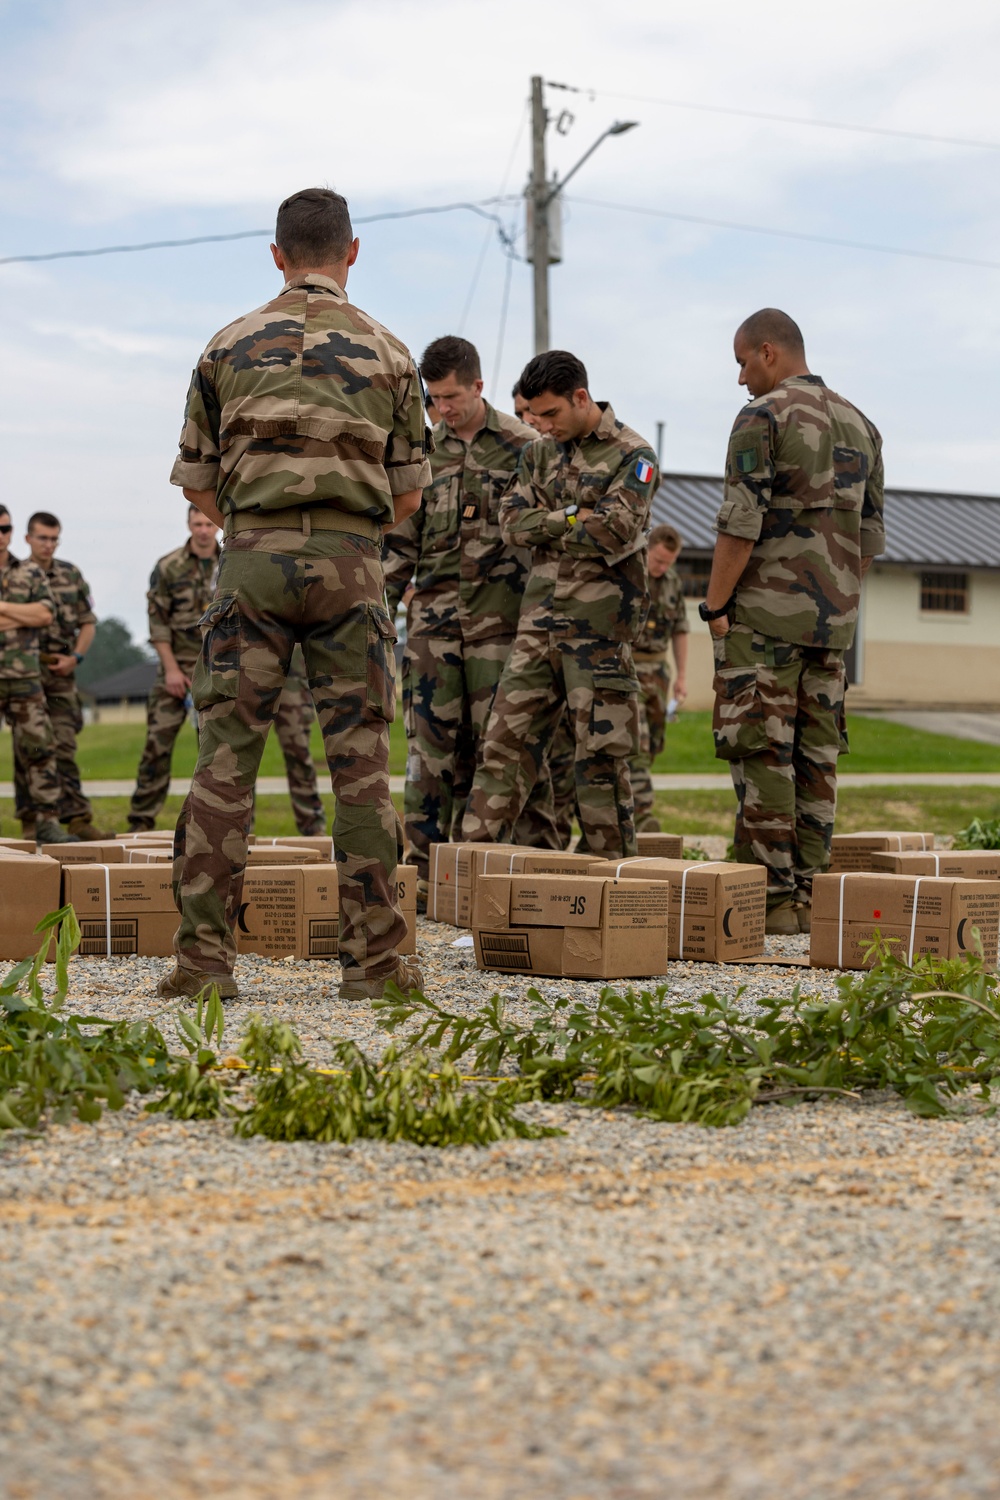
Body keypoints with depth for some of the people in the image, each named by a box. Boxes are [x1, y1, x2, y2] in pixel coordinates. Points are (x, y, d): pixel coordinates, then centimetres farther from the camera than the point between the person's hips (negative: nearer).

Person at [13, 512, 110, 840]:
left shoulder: (71, 575, 10)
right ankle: (30, 820, 8)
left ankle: (77, 816, -7)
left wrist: (75, 657, -1)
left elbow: (88, 622, 13)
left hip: (60, 676, 2)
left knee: (64, 747, -4)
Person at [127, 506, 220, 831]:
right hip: (178, 668, -3)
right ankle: (142, 821, -2)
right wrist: (171, 668, -11)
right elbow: (157, 621, -4)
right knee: (158, 742, -6)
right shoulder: (168, 567, -3)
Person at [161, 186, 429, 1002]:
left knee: (226, 756, 2)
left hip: (253, 555, 0)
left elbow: (199, 486, 9)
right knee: (361, 763, 2)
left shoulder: (230, 347, 8)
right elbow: (407, 494, 11)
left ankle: (204, 953, -1)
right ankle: (374, 957, 3)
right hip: (351, 561, 0)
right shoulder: (386, 351, 8)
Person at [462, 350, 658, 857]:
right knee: (507, 739, 2)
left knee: (600, 755, -2)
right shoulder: (541, 453, 15)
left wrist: (545, 525, -4)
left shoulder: (632, 455, -4)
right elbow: (512, 522, 3)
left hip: (600, 624, -6)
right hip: (539, 619, 6)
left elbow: (613, 532, -17)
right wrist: (572, 517, -10)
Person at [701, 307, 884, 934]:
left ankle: (772, 898, -6)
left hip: (765, 615, -7)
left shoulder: (763, 417, -8)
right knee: (817, 757, 9)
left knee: (761, 756, -4)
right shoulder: (859, 423, 15)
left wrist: (715, 605, -8)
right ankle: (807, 894, 10)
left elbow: (741, 524, -14)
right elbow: (871, 534, 17)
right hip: (833, 619, 7)